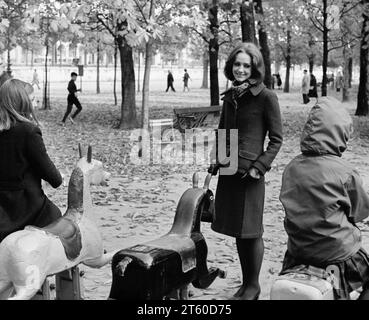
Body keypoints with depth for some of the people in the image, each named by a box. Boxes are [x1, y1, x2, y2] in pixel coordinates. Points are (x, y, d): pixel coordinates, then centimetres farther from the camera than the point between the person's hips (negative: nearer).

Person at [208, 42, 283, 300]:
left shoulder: (266, 97, -8)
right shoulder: (230, 97, 11)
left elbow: (276, 139, -7)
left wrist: (259, 167, -14)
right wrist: (215, 160, 8)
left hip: (250, 173, -6)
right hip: (228, 171, 6)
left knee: (251, 231, 2)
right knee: (238, 231, 13)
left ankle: (253, 286, 16)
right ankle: (245, 283, 25)